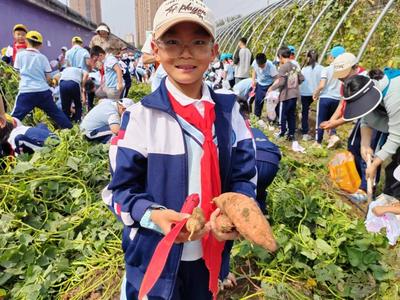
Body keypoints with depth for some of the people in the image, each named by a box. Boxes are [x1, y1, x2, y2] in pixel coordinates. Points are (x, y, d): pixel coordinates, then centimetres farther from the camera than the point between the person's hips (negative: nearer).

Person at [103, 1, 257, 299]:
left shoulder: (228, 110, -5)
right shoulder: (141, 115, -14)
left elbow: (244, 175, -1)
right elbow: (122, 188, -9)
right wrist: (152, 215, -28)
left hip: (210, 252, 3)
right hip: (154, 256, -3)